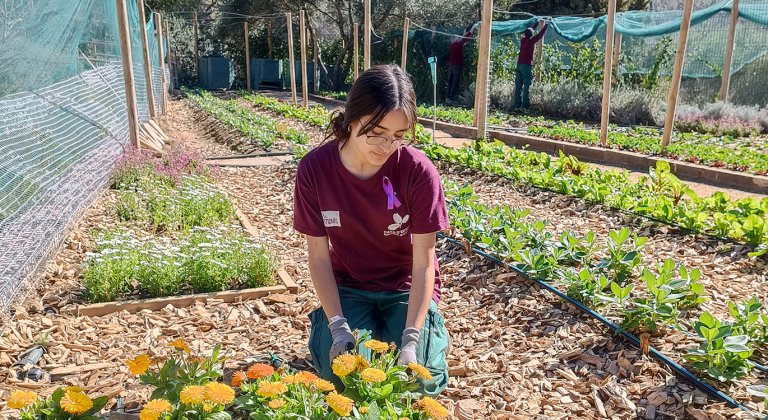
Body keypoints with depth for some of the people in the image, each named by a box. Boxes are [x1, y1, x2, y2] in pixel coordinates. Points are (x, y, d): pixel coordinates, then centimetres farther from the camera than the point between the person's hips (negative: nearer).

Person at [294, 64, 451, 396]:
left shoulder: (419, 171, -22)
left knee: (417, 379, -17)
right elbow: (319, 256, -11)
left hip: (406, 288, -1)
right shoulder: (314, 169, -18)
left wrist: (410, 339, -26)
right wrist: (339, 327, -20)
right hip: (348, 288, 1)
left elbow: (423, 262, -18)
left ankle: (430, 331, 16)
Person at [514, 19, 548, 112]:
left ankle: (517, 105, 3)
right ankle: (525, 106, -11)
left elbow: (529, 29, 27)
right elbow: (541, 34, 4)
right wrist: (546, 24, 19)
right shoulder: (531, 41, -6)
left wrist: (538, 22, 38)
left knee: (518, 86, 4)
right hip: (527, 66, -6)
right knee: (526, 87, -7)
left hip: (519, 65, 6)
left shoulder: (523, 39, 10)